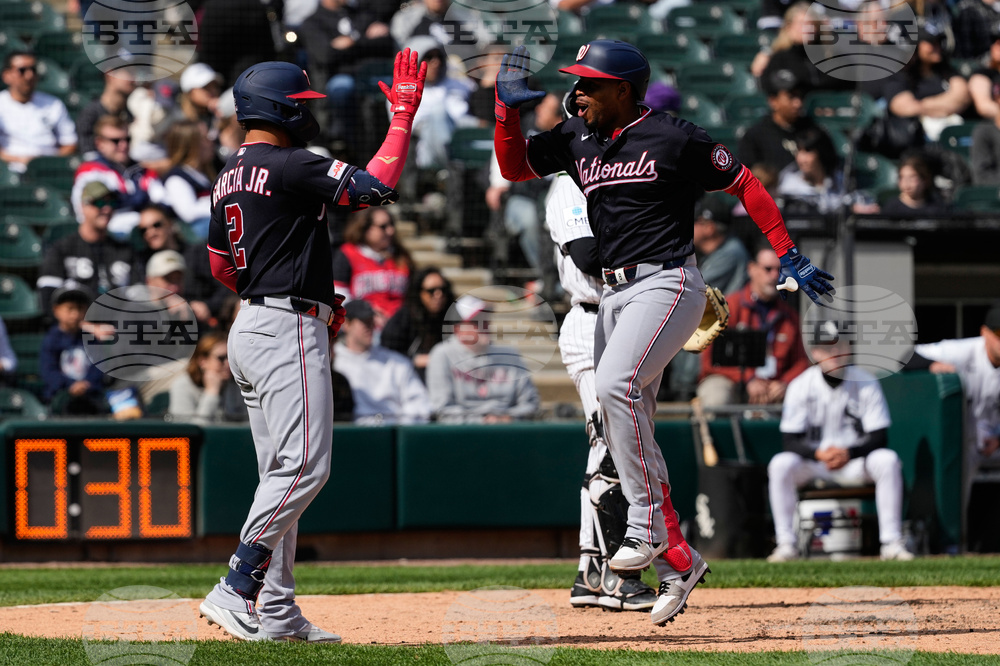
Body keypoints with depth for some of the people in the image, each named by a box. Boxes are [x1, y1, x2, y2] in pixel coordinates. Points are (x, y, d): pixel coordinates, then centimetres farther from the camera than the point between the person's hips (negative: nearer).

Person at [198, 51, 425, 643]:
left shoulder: (230, 176, 15)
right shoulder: (288, 166, -13)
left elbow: (221, 265, 24)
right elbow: (377, 187, -19)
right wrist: (404, 114, -9)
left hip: (251, 327, 10)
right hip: (290, 331, -10)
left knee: (283, 474, 11)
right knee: (303, 467, -15)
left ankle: (277, 612, 9)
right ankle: (236, 589, -21)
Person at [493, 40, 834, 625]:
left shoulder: (673, 138, -8)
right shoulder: (577, 139, 10)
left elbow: (744, 184, -2)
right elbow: (515, 168, 17)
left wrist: (790, 257, -3)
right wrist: (508, 111, 0)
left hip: (667, 285, -8)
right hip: (614, 293, 8)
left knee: (616, 383, -29)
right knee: (628, 430, 6)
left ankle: (649, 527, -23)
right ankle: (679, 561, 14)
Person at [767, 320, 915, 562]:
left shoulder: (866, 382, -7)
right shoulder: (801, 386, -6)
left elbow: (879, 438, -9)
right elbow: (791, 441, -9)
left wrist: (849, 452, -27)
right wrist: (819, 453, -29)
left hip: (855, 462, 0)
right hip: (813, 461, 0)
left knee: (888, 460, -30)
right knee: (780, 464, -30)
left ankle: (892, 542, -27)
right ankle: (786, 544, -24)